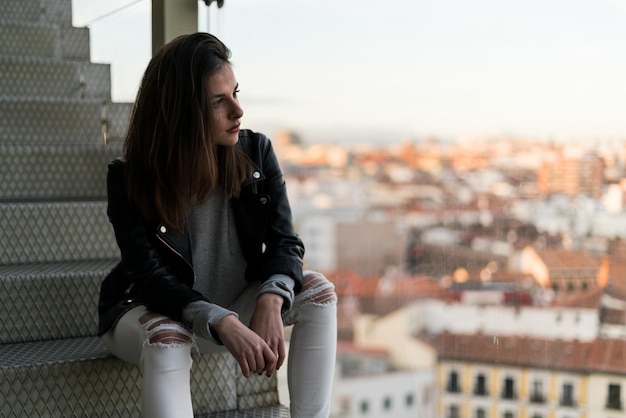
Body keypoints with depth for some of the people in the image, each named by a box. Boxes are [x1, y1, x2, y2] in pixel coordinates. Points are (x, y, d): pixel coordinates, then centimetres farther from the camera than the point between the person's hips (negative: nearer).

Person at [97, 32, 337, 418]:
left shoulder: (256, 152, -9)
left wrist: (270, 302, -33)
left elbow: (284, 241, -11)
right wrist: (222, 324, -42)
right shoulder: (130, 179, -19)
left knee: (318, 291, -19)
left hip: (238, 302, 4)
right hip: (152, 312, -3)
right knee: (166, 335, -37)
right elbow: (152, 278, -25)